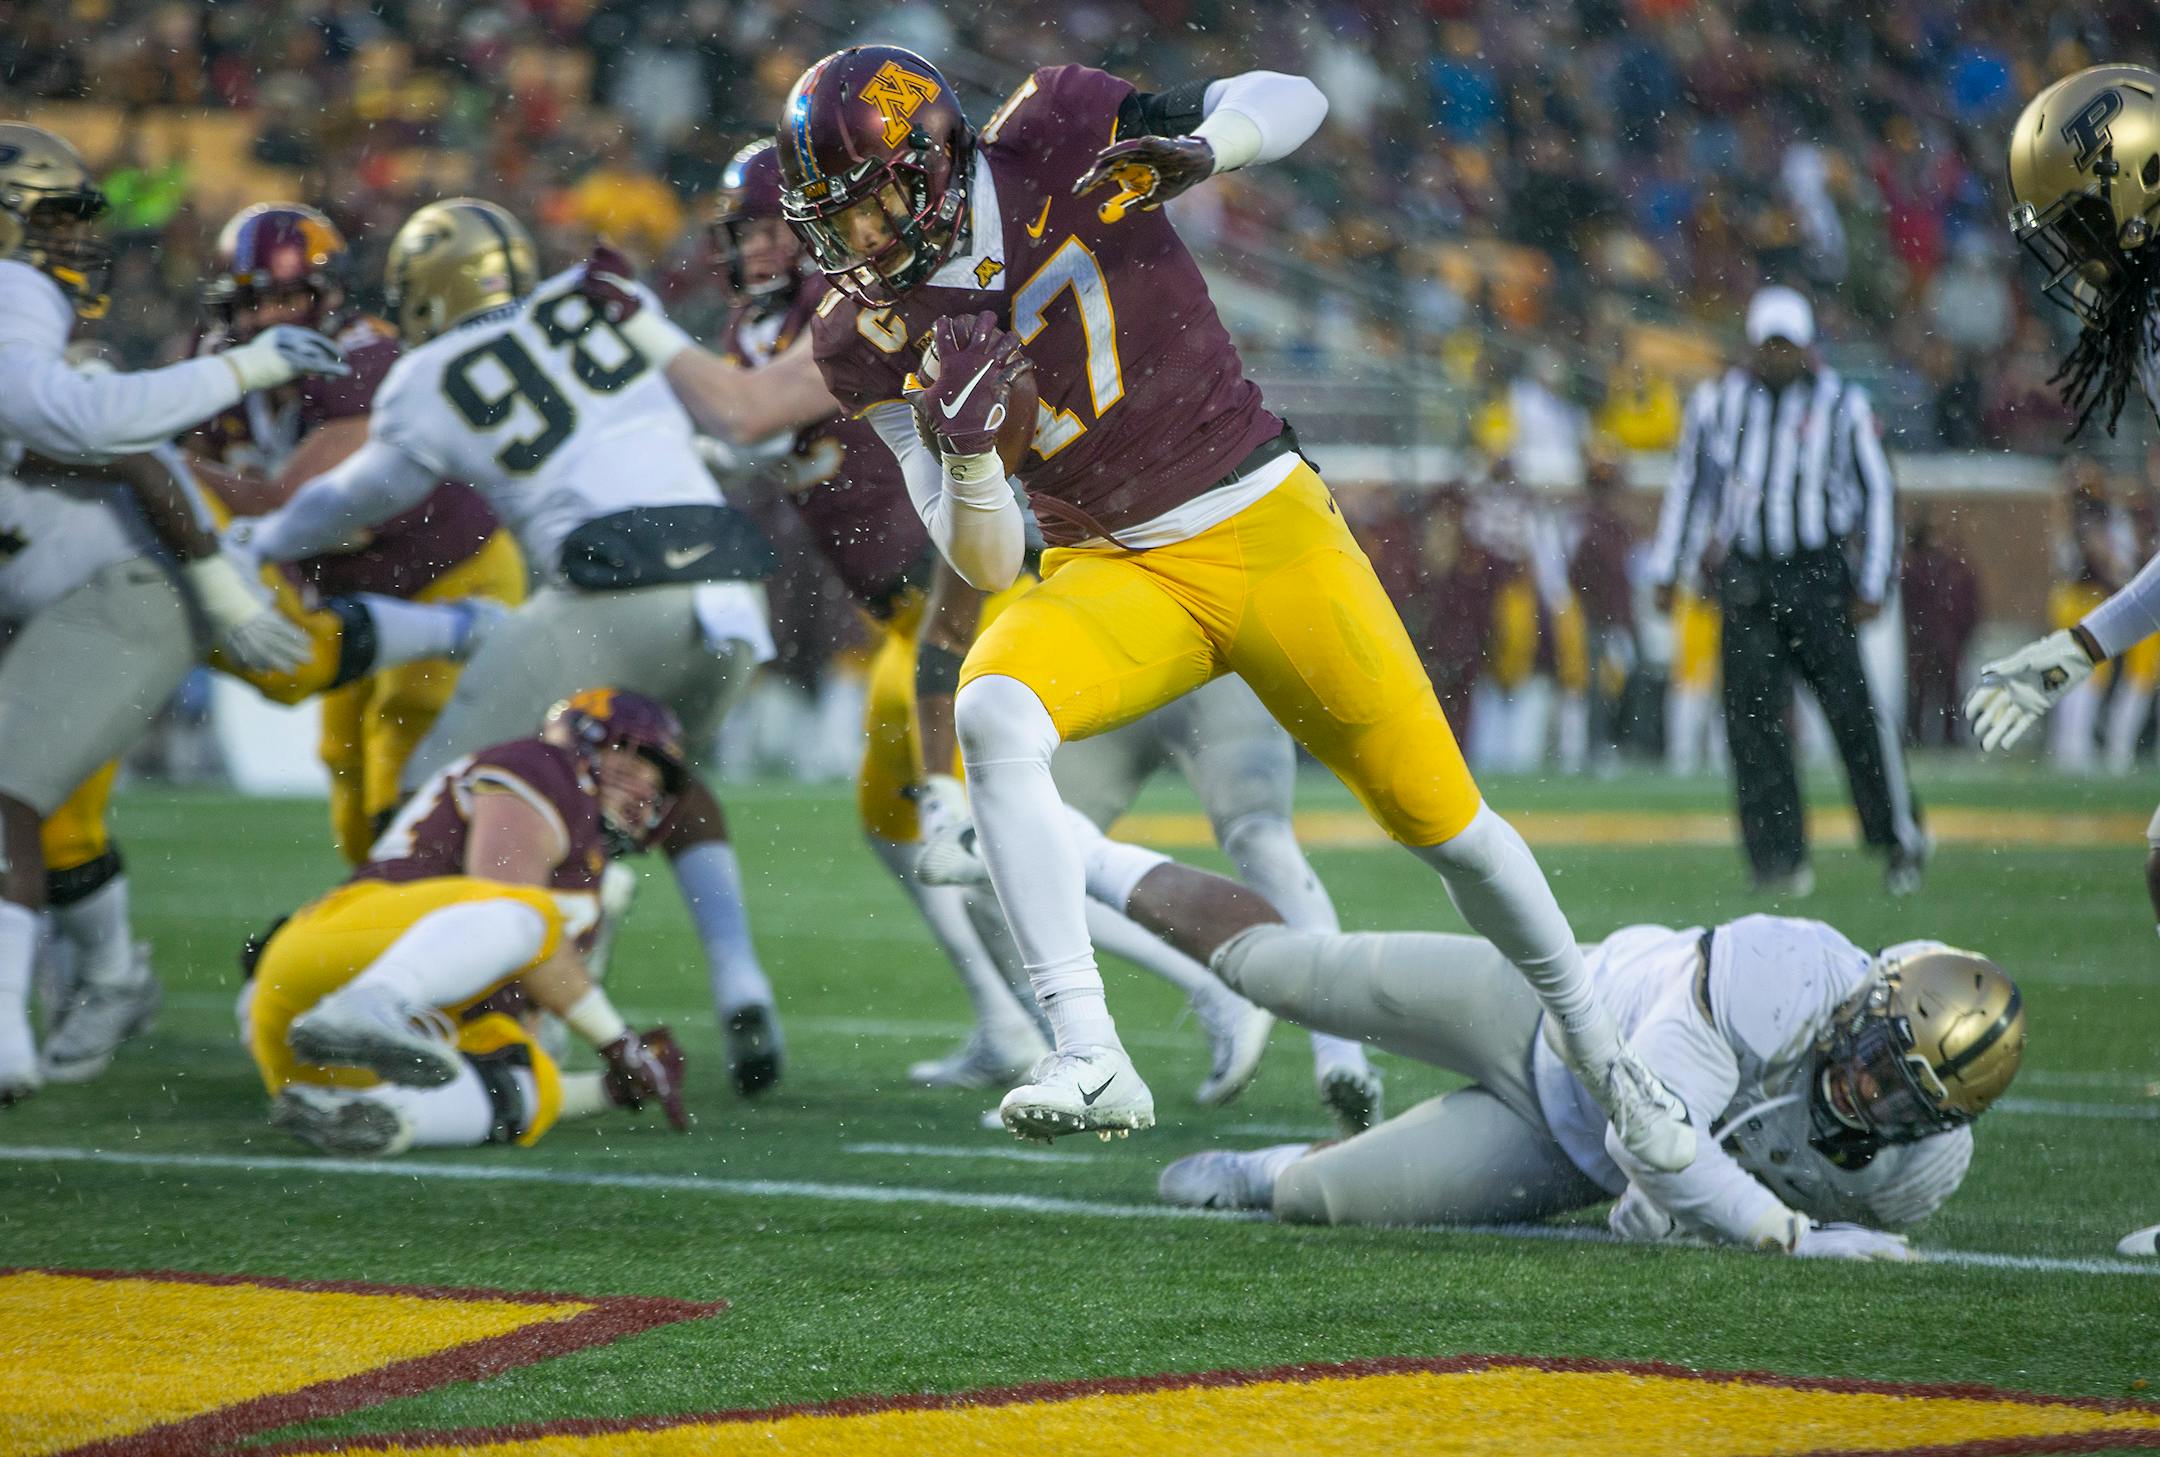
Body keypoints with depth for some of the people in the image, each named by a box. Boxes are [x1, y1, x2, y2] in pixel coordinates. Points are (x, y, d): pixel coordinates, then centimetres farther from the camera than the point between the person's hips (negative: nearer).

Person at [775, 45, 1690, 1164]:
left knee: (1437, 814, 1)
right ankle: (1088, 1060, -32)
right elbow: (987, 562, -5)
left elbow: (1291, 100, -4)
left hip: (1268, 527, -2)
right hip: (1113, 571, 2)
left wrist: (1200, 145, -26)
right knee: (991, 712, -29)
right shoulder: (871, 342, -4)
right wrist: (962, 441, -24)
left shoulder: (1051, 142, -12)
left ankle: (1600, 1052, 25)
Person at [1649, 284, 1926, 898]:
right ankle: (1780, 859, 0)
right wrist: (1668, 569, 14)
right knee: (1753, 716, -5)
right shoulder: (1718, 399, 7)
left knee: (1851, 706, -9)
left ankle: (1900, 838, 7)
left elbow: (1876, 494, 4)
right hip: (1747, 574, 2)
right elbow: (1689, 485, 16)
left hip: (1819, 571, -2)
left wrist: (1871, 586, -1)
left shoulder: (1841, 403, 0)